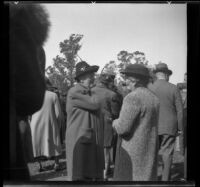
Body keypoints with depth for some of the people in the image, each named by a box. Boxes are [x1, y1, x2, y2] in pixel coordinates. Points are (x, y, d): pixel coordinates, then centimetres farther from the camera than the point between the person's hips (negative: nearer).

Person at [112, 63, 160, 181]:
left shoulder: (133, 98, -17)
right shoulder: (153, 98, 9)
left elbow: (123, 128, -22)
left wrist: (116, 123, 0)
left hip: (132, 152, -8)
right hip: (149, 149, 8)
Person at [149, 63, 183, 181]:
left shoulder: (149, 89, -4)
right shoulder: (174, 89, -6)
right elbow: (180, 110, -4)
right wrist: (180, 127, 5)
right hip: (170, 127, -1)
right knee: (167, 153, 5)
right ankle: (166, 178, 9)